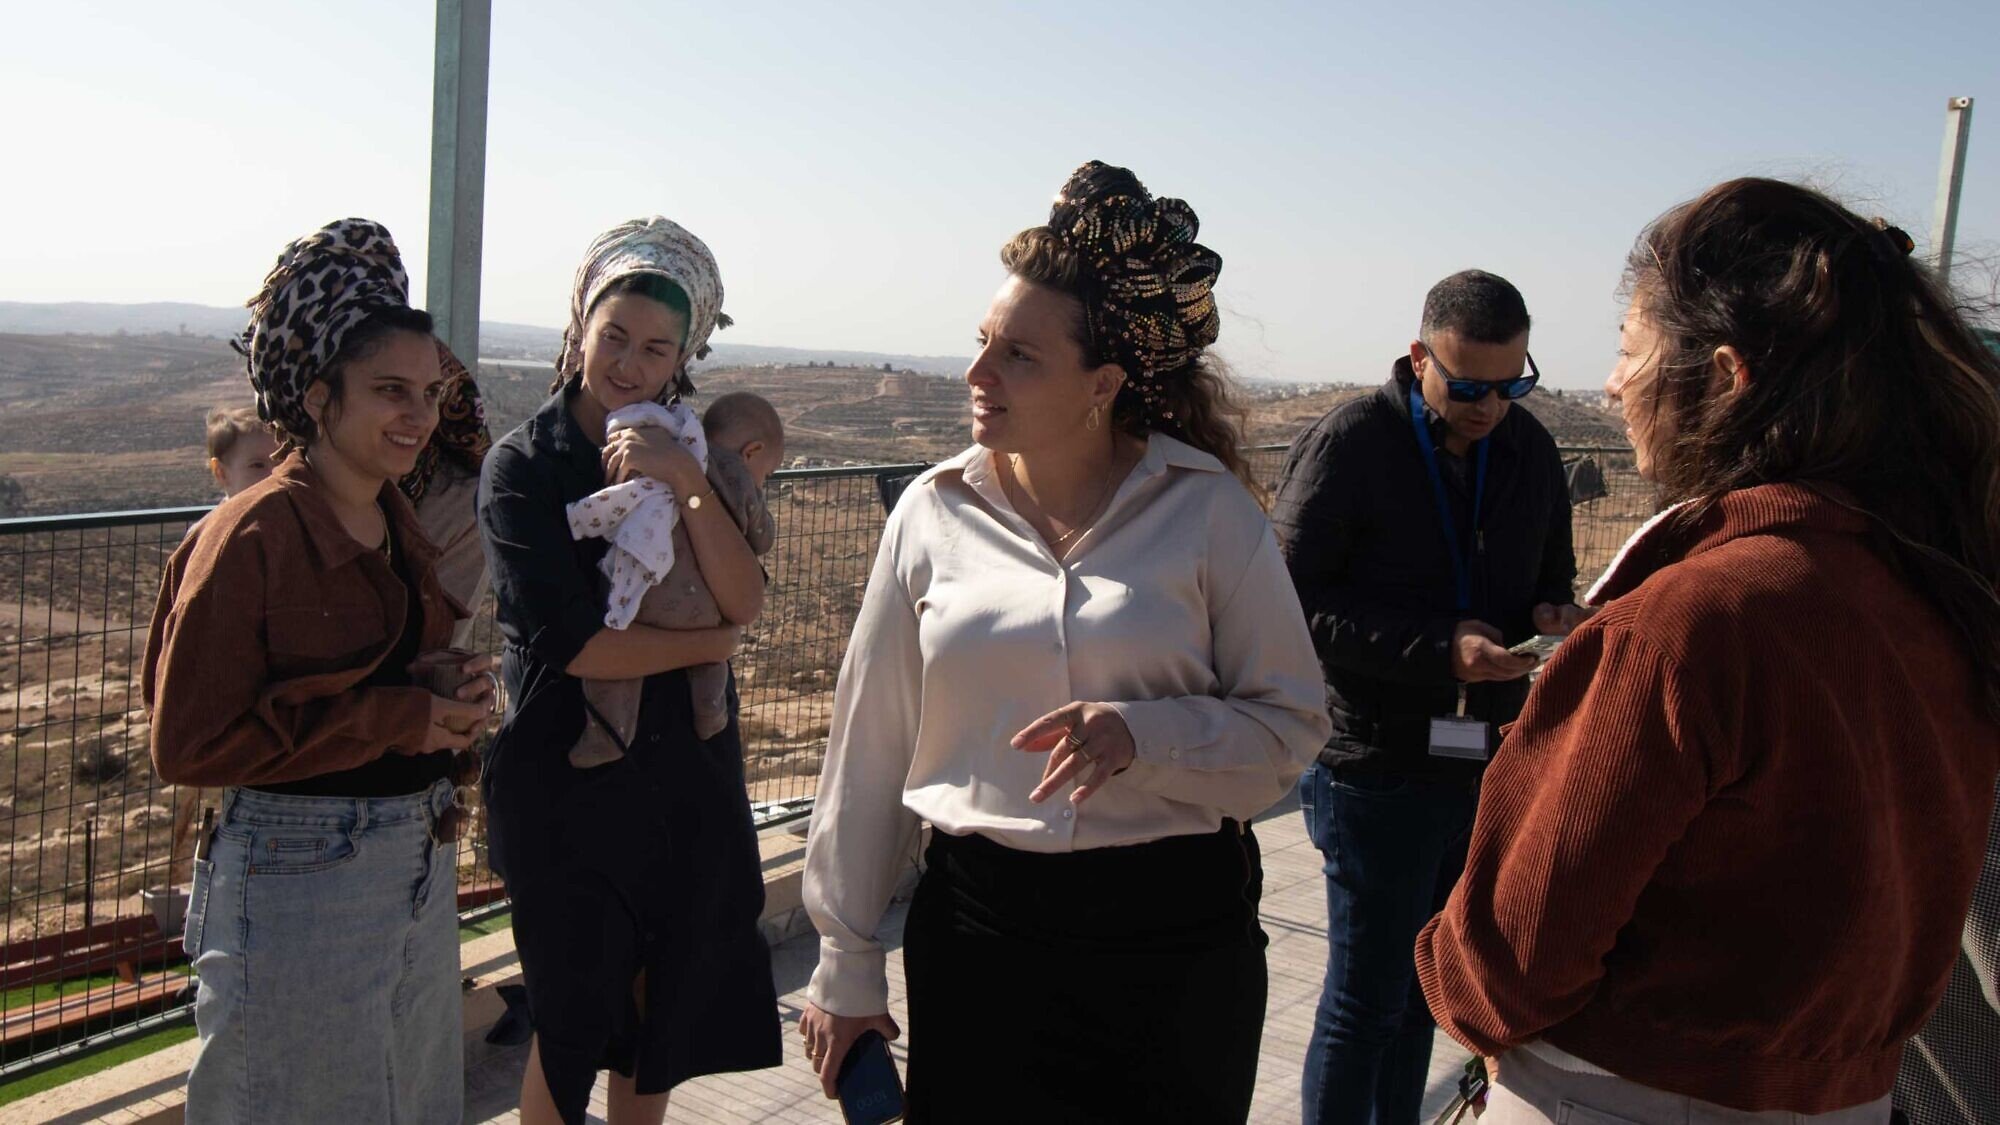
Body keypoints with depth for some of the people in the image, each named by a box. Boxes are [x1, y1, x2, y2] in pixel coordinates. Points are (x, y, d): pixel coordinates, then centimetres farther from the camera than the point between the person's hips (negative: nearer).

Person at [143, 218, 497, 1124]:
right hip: (297, 882, -7)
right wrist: (399, 718, -19)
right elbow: (187, 744, -17)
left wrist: (457, 699, -2)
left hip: (421, 869, 7)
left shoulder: (404, 530, 6)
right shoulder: (250, 536, -16)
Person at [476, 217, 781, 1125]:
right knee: (576, 1024, 8)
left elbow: (744, 601, -9)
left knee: (664, 1012, 16)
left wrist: (686, 483, -20)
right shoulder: (523, 465, -8)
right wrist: (708, 644, -10)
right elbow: (572, 644, -18)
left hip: (686, 774, 4)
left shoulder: (687, 455, 5)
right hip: (567, 783, -4)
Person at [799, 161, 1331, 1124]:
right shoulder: (934, 512, -2)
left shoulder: (1209, 510, -7)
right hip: (978, 926, 2)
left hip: (1174, 927, -1)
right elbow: (870, 746, 3)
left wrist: (1142, 734, -22)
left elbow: (1291, 724, -3)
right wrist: (846, 963, 7)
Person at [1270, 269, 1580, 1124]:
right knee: (1365, 1000, 3)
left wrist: (1549, 614, -4)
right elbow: (1299, 604, -15)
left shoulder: (1529, 449, 7)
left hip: (1485, 765, 6)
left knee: (1424, 990, 19)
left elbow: (1551, 574, 20)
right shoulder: (1348, 443, -11)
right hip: (1376, 768, -6)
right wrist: (1439, 648, -23)